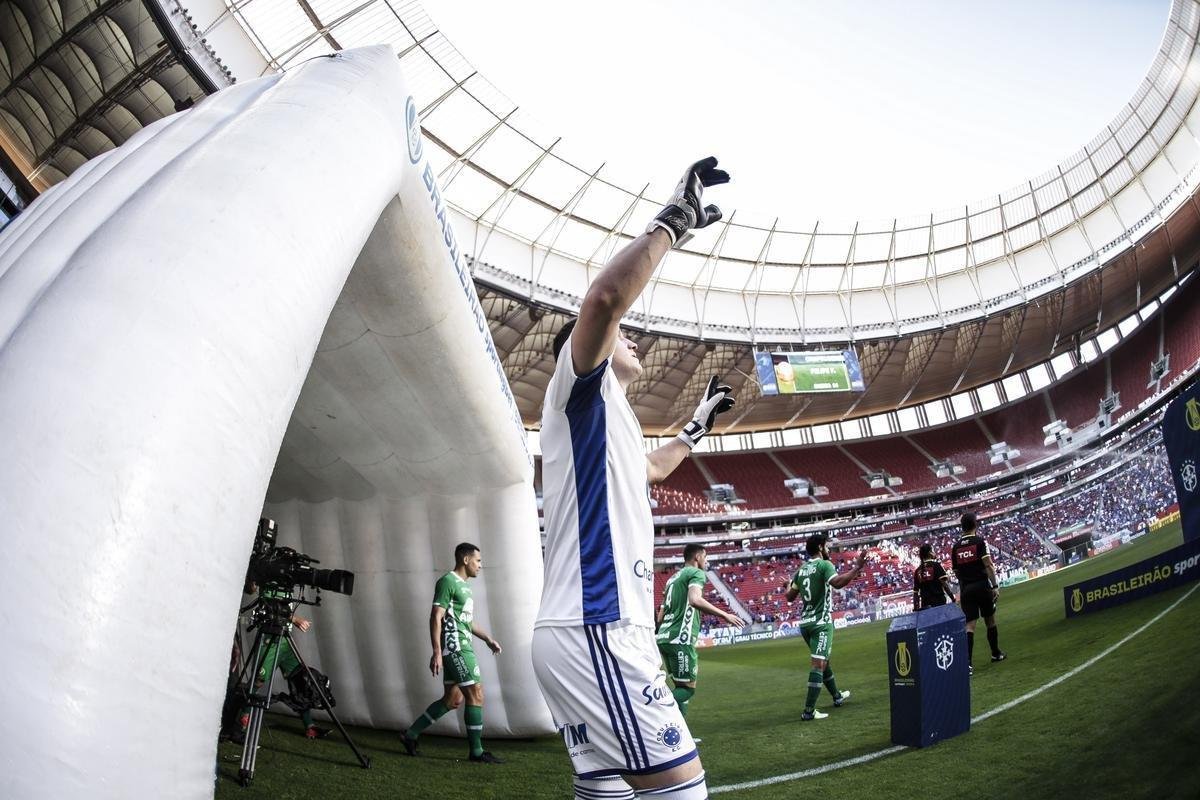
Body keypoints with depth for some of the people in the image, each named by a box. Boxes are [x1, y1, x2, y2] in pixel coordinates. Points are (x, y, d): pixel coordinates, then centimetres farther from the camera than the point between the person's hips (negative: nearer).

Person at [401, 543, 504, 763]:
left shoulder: (463, 585, 19)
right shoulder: (448, 582, -10)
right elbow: (436, 617, -16)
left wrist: (488, 638, 20)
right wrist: (436, 652, -21)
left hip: (460, 648, 10)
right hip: (455, 647, -10)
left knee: (453, 699, 12)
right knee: (476, 695, -7)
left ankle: (410, 734, 20)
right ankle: (477, 751, 0)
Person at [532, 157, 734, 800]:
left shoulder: (607, 423, 28)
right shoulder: (582, 389, 0)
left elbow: (648, 470, 51)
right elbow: (604, 298, -22)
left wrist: (697, 426, 56)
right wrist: (672, 221, -13)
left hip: (582, 633, 10)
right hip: (595, 631, -10)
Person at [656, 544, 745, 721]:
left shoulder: (673, 577, 23)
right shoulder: (696, 573, -2)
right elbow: (695, 599, -23)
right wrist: (725, 615, -21)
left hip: (664, 638, 9)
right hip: (680, 639, -9)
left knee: (681, 686, 16)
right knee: (688, 689, -3)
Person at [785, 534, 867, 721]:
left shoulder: (802, 569, 11)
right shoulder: (824, 565, -9)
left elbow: (790, 596, 16)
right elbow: (837, 583, -29)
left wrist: (788, 585, 37)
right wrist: (857, 568, -27)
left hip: (805, 622, 8)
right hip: (821, 622, -8)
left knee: (823, 660, 23)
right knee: (818, 664, -10)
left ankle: (837, 697, 40)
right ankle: (809, 711, -16)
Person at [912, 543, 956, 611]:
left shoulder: (917, 571, 11)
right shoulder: (936, 565, -1)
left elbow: (915, 592, 10)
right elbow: (944, 582, -10)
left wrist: (915, 608, 13)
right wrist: (952, 597, -7)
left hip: (925, 605, 4)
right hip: (939, 601, -4)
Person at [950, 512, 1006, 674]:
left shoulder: (956, 547, 8)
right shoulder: (980, 541, -5)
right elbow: (988, 565, -13)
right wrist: (995, 586, -11)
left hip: (965, 589, 3)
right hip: (982, 585, -3)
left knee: (970, 626, -2)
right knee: (990, 621, 16)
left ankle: (967, 662, -15)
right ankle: (996, 654, 33)